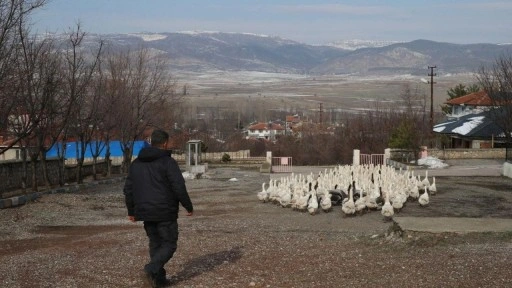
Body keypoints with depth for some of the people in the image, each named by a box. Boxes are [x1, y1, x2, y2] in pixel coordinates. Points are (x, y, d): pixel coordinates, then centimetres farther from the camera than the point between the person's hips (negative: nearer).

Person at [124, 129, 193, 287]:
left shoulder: (136, 163, 10)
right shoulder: (168, 162, -10)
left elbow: (128, 189, 13)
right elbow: (179, 188, -15)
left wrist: (131, 211, 21)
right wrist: (189, 206, -3)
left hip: (145, 213, 6)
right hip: (165, 212, -6)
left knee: (155, 243, 15)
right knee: (169, 244, 3)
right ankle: (152, 268, -18)